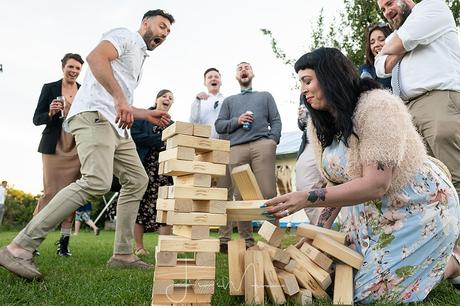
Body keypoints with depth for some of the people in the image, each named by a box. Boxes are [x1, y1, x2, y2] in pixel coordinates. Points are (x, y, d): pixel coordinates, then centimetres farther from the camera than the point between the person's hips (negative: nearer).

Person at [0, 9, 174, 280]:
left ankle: (123, 254, 7)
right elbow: (96, 57, -17)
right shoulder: (126, 36, 6)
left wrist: (147, 114, 24)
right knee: (97, 182, -26)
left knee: (137, 180, 4)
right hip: (95, 115, -10)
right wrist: (120, 98, -25)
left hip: (116, 126, 10)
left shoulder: (138, 57, 32)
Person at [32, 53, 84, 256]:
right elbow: (36, 119, 5)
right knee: (51, 192, -6)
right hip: (54, 148, -2)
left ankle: (64, 244, 7)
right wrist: (51, 113, -14)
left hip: (77, 149, 2)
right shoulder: (49, 88, 6)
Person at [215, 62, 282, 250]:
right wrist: (237, 121, -1)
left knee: (268, 193, -13)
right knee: (240, 196, -5)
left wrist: (273, 141, -3)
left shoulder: (265, 96, 28)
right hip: (237, 148, 2)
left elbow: (276, 121, 15)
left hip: (262, 144, -1)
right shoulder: (229, 100, 30)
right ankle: (247, 241, 0)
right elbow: (219, 126, 18)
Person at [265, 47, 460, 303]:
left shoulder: (377, 106, -25)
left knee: (368, 291, -8)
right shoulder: (320, 126, 0)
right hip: (371, 212, 8)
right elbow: (341, 182, 3)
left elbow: (375, 185, -31)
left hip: (420, 205, -7)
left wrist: (307, 198, -35)